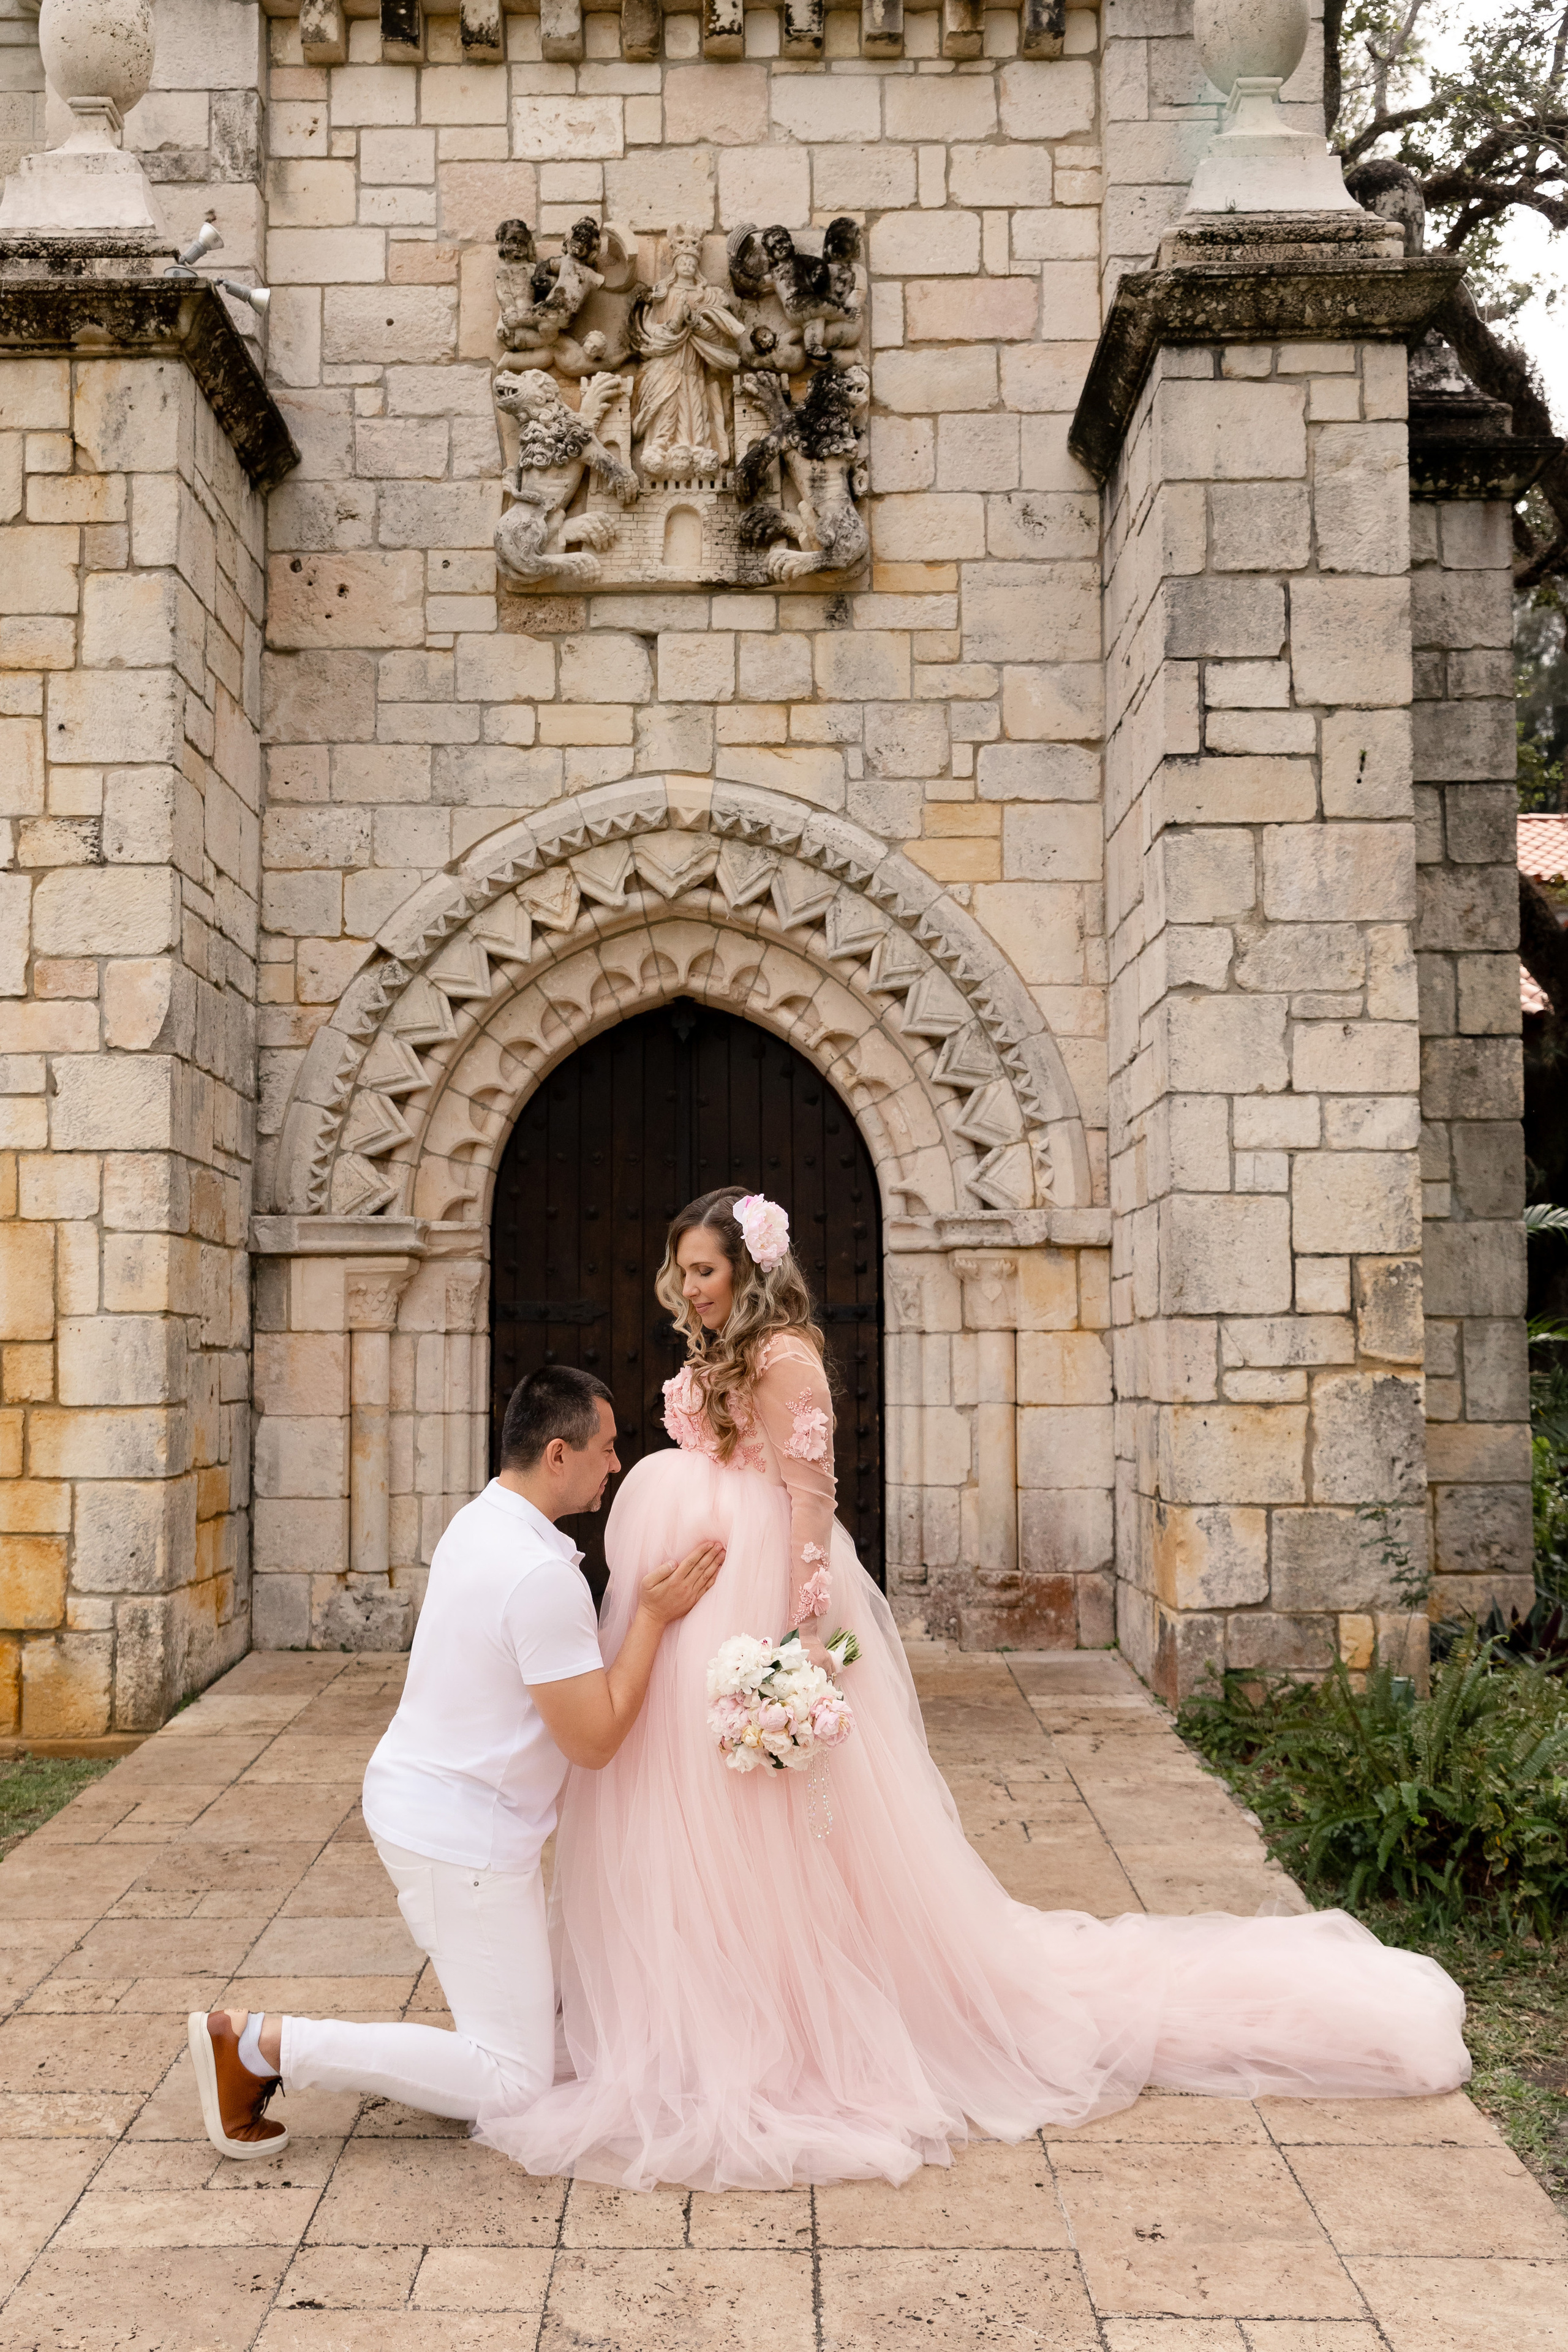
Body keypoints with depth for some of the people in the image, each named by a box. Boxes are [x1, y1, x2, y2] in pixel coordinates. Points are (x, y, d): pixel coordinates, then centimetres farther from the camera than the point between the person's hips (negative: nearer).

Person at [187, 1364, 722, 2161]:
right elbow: (593, 1741, -21)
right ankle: (261, 2043, -7)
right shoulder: (542, 1574, -25)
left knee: (537, 2005, 21)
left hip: (416, 1799, 10)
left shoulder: (478, 1523, 5)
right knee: (515, 2080, -2)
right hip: (463, 1835, -10)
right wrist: (650, 1617, -16)